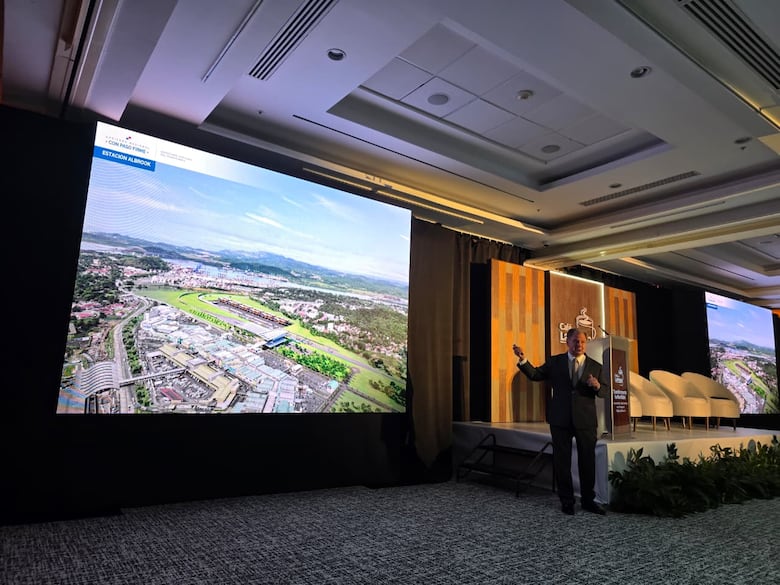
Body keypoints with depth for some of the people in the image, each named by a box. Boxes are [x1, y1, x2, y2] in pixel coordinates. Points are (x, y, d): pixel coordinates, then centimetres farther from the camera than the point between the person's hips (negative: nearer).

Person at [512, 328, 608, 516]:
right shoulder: (555, 362, 4)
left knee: (587, 461, 9)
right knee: (562, 461, 7)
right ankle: (566, 500, 21)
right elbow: (535, 375, 1)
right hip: (561, 419, 0)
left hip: (586, 420, 1)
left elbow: (604, 391, 4)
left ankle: (588, 500, 25)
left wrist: (597, 385, -19)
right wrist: (523, 360, -14)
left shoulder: (595, 366, 6)